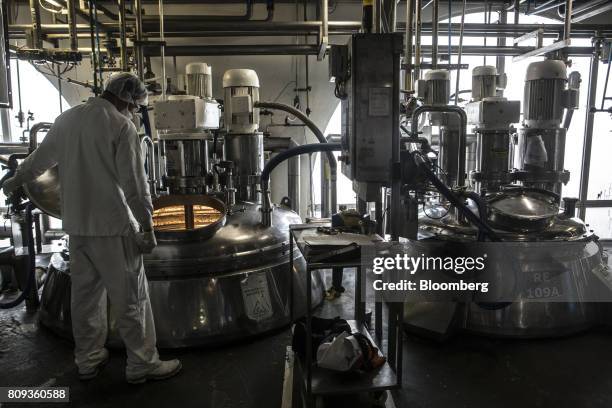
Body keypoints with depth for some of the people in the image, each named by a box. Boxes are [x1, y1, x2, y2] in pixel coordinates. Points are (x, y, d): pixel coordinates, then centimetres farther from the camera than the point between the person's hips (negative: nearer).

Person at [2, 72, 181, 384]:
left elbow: (40, 157, 22)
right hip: (113, 227, -7)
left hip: (76, 225, 7)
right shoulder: (121, 126, -12)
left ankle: (88, 359, 29)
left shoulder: (67, 118, 9)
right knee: (130, 296, 2)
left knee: (85, 293, 17)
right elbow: (134, 183, -15)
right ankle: (142, 364, 12)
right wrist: (147, 226, -10)